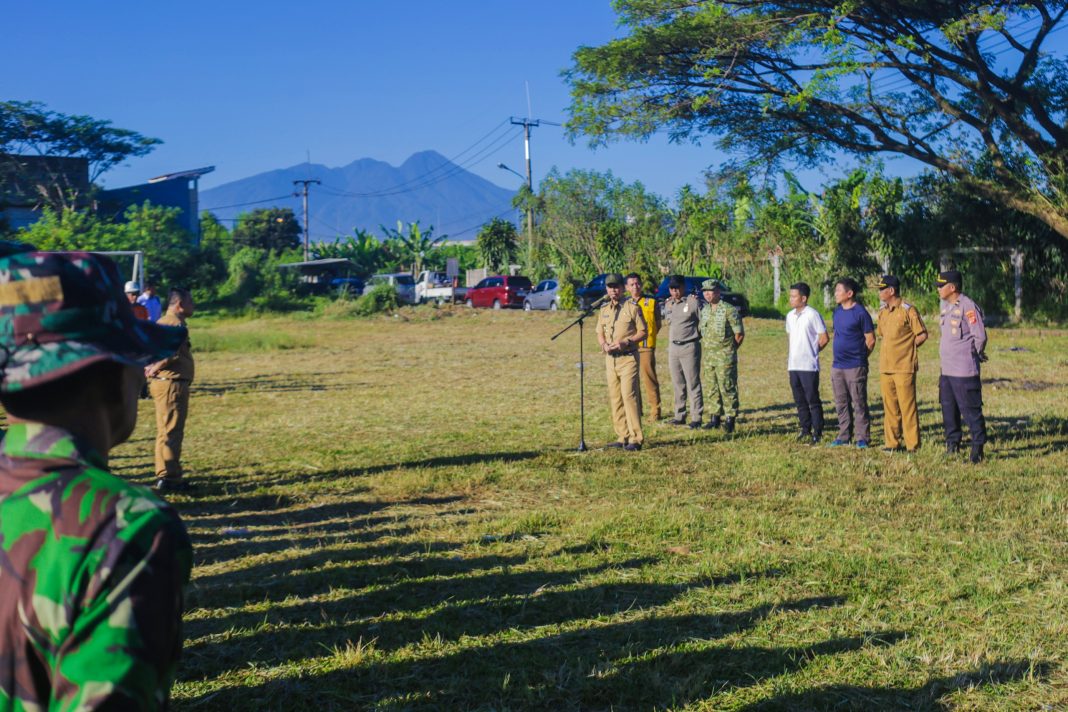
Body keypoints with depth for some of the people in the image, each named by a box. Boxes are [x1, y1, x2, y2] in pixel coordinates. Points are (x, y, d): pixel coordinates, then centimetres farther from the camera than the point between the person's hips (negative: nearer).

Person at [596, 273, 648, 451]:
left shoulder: (632, 308, -3)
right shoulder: (604, 310, 15)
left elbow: (643, 332, -4)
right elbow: (599, 333, 18)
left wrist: (625, 342, -17)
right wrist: (604, 345, -3)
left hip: (628, 358, -6)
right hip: (610, 358, 6)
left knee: (629, 396, -13)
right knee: (615, 398, 6)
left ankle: (636, 438, -11)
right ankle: (622, 437, 12)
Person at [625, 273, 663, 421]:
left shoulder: (651, 303, 2)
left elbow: (658, 325, 5)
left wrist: (647, 335, -4)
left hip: (646, 347, -4)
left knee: (649, 379, -4)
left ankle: (655, 411, 1)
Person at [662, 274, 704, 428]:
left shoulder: (693, 302, -8)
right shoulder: (668, 304, 12)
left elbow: (703, 322, -5)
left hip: (689, 347, -6)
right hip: (673, 347, 6)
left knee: (693, 384, -5)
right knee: (678, 384, 11)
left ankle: (696, 417, -3)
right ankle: (680, 416, 17)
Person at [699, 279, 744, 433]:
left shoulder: (729, 310, -10)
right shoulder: (704, 310, 11)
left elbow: (739, 333, -8)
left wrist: (729, 349, -1)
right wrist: (704, 353, 13)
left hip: (725, 357, -7)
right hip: (708, 356, 7)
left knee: (727, 388, -5)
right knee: (713, 389, 11)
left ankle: (730, 419, -1)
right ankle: (715, 417, 19)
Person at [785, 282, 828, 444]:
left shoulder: (812, 315, -11)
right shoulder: (790, 316, 11)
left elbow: (824, 338, -8)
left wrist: (811, 351, 1)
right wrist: (793, 353, 14)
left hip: (809, 365, -7)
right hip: (793, 365, 7)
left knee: (813, 400, -3)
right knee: (800, 400, 12)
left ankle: (817, 432, 2)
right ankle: (805, 429, 21)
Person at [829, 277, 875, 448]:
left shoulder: (860, 313, -11)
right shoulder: (837, 312, 11)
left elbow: (870, 340, -8)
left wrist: (859, 357, 0)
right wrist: (839, 356, 14)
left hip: (855, 367, -7)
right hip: (837, 365, 7)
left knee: (859, 403, -2)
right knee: (841, 404, 12)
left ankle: (862, 437, 4)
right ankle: (844, 436, 20)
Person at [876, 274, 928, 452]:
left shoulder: (908, 310, -8)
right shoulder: (882, 311, 13)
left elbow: (922, 335, -6)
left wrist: (905, 349, -2)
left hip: (904, 367, -7)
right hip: (885, 367, 7)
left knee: (907, 406, -4)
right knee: (889, 407, 10)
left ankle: (912, 444, 0)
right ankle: (892, 442, 17)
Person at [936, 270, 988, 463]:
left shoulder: (968, 307, -15)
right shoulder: (946, 306, 13)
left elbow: (980, 336, -15)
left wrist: (976, 355, -2)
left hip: (964, 370, -9)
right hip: (946, 369, 9)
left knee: (971, 410, -4)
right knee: (948, 409, 15)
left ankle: (978, 447, 2)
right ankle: (952, 443, 26)